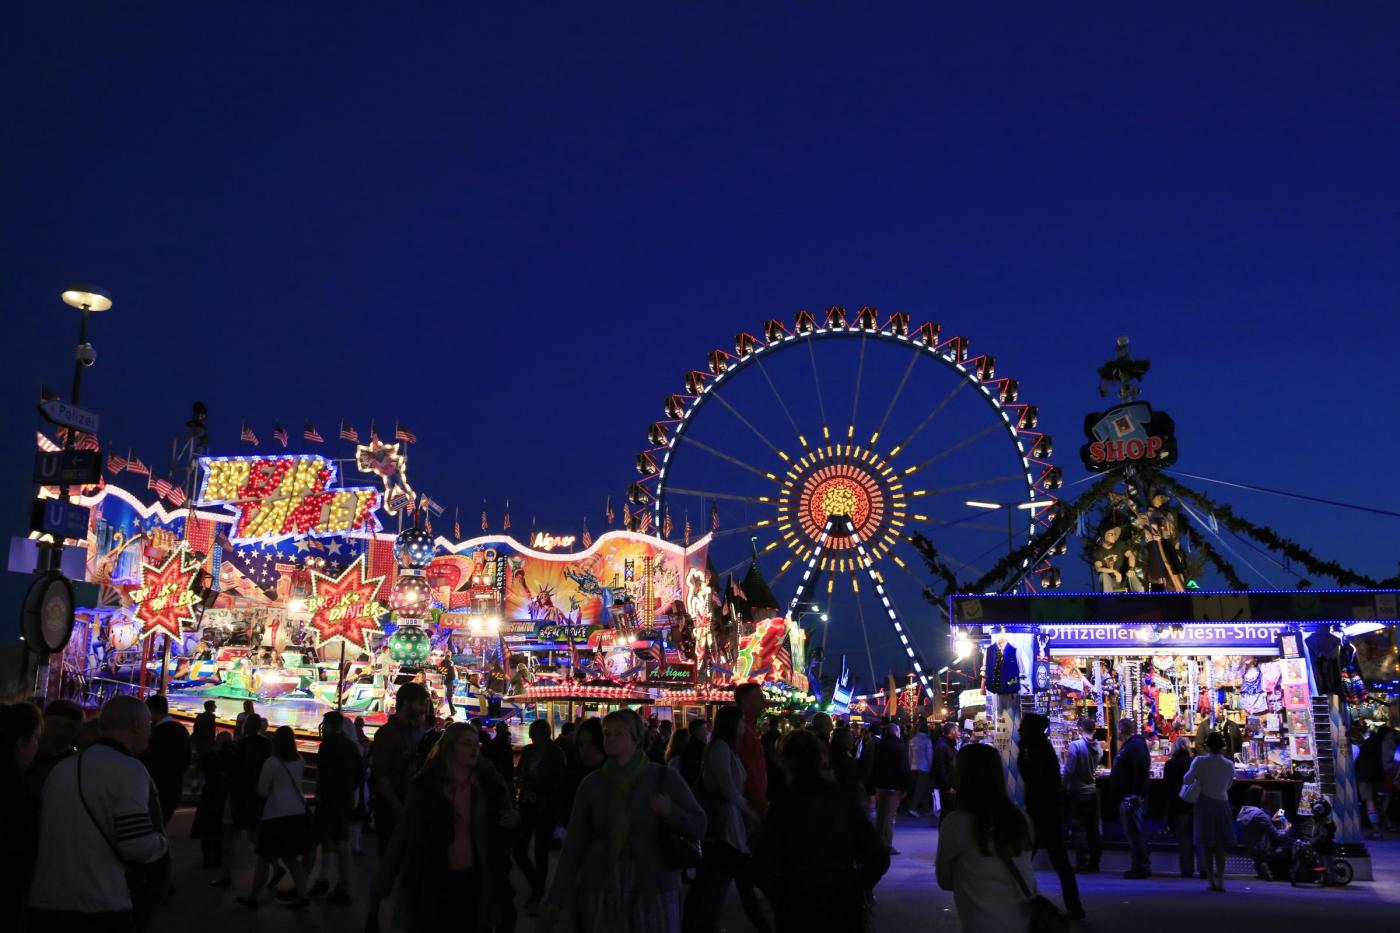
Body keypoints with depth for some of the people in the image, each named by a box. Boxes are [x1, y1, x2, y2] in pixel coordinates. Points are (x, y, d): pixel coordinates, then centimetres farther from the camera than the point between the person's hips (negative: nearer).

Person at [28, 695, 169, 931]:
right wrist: (162, 842, 0)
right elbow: (139, 847, -20)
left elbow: (44, 834, 21)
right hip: (101, 910, -7)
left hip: (44, 905, 7)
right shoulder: (128, 770, -12)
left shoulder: (59, 769, 11)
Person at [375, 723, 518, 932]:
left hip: (476, 877, 1)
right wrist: (387, 874, -5)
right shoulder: (426, 782, -7)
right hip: (434, 879, -1)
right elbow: (406, 829, -4)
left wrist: (513, 818, -14)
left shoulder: (489, 781, -4)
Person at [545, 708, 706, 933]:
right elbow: (574, 841, 5)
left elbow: (698, 825, -1)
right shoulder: (591, 783, 3)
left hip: (653, 885, -1)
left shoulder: (664, 777, -2)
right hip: (600, 884, 2)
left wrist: (670, 811, -20)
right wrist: (556, 897, 2)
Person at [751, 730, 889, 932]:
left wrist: (780, 892, -1)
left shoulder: (781, 807, -11)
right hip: (844, 904, 1)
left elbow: (763, 864, -19)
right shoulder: (849, 800, -7)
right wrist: (857, 888, 7)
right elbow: (879, 858, -9)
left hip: (797, 906, -1)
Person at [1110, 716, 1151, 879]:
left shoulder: (1135, 745, -15)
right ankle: (1143, 866, 19)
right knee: (1133, 832, 14)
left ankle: (1141, 867, -3)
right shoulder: (1132, 744, 19)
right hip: (1128, 796, 11)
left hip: (1131, 796, -11)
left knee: (1133, 831, -7)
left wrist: (1135, 795, -28)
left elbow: (1138, 772, -24)